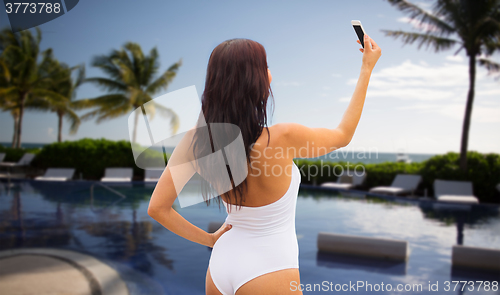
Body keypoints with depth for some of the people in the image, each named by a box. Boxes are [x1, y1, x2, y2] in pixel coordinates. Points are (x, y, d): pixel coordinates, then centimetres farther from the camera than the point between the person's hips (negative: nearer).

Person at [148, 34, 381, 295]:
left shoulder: (197, 139, -13)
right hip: (268, 272, -4)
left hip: (220, 264, 5)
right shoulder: (282, 137, -25)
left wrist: (210, 239, 1)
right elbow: (344, 135, -5)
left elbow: (157, 208, -11)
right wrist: (367, 69, 2)